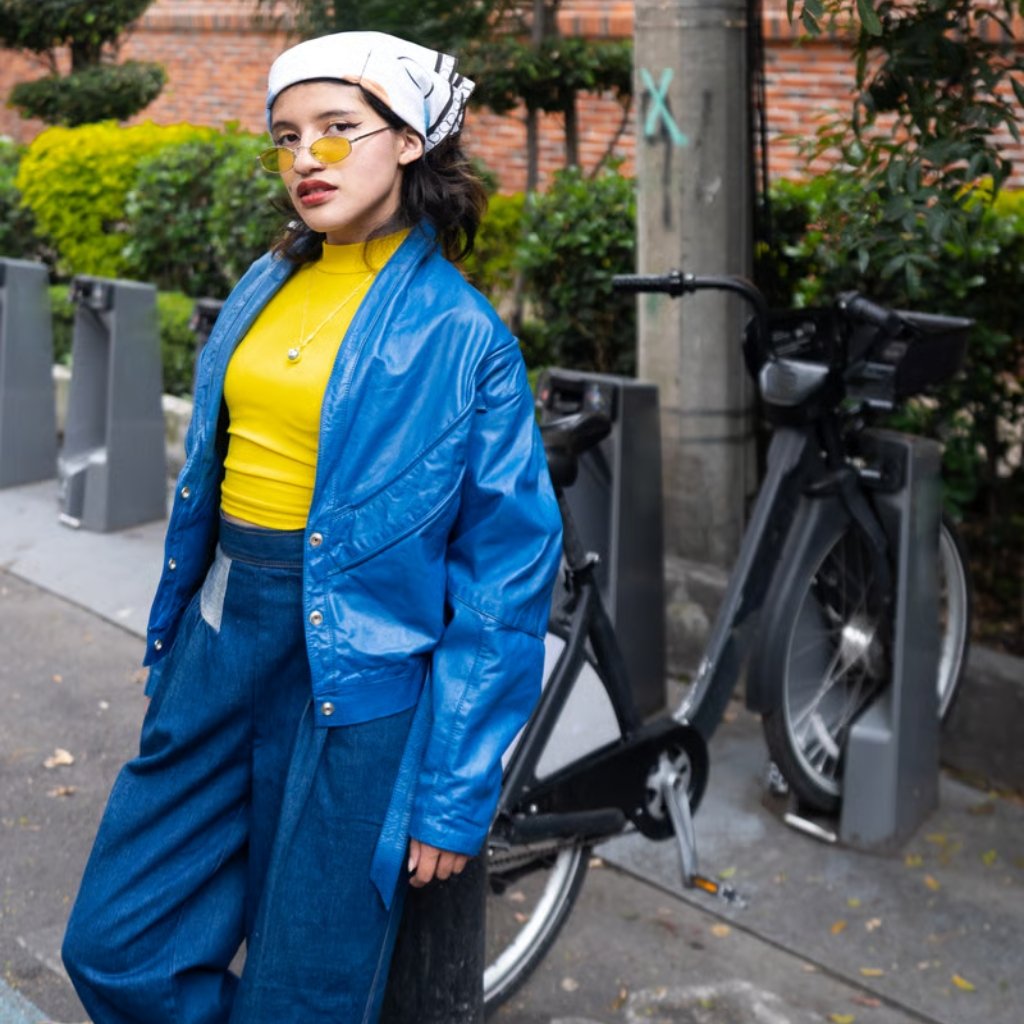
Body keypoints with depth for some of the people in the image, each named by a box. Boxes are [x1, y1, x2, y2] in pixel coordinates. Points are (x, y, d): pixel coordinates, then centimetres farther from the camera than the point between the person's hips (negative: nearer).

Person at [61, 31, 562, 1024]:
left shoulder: (461, 335, -10)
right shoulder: (263, 290, 8)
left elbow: (508, 577, -10)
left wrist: (454, 798, -11)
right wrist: (169, 645, 19)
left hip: (355, 672, -6)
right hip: (223, 635, 6)